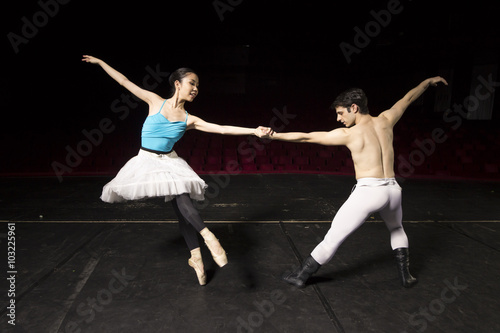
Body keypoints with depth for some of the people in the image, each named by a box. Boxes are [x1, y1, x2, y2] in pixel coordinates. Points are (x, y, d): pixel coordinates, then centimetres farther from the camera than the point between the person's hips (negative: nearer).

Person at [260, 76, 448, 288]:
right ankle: (405, 275, 36)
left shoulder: (347, 134, -4)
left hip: (367, 191, -5)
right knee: (396, 229, 36)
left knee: (333, 238, 3)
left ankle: (301, 276, 15)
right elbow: (408, 98, 27)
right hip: (392, 189, 6)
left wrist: (275, 135, 2)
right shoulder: (385, 120, 9)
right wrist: (429, 81, 45)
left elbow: (306, 137, -4)